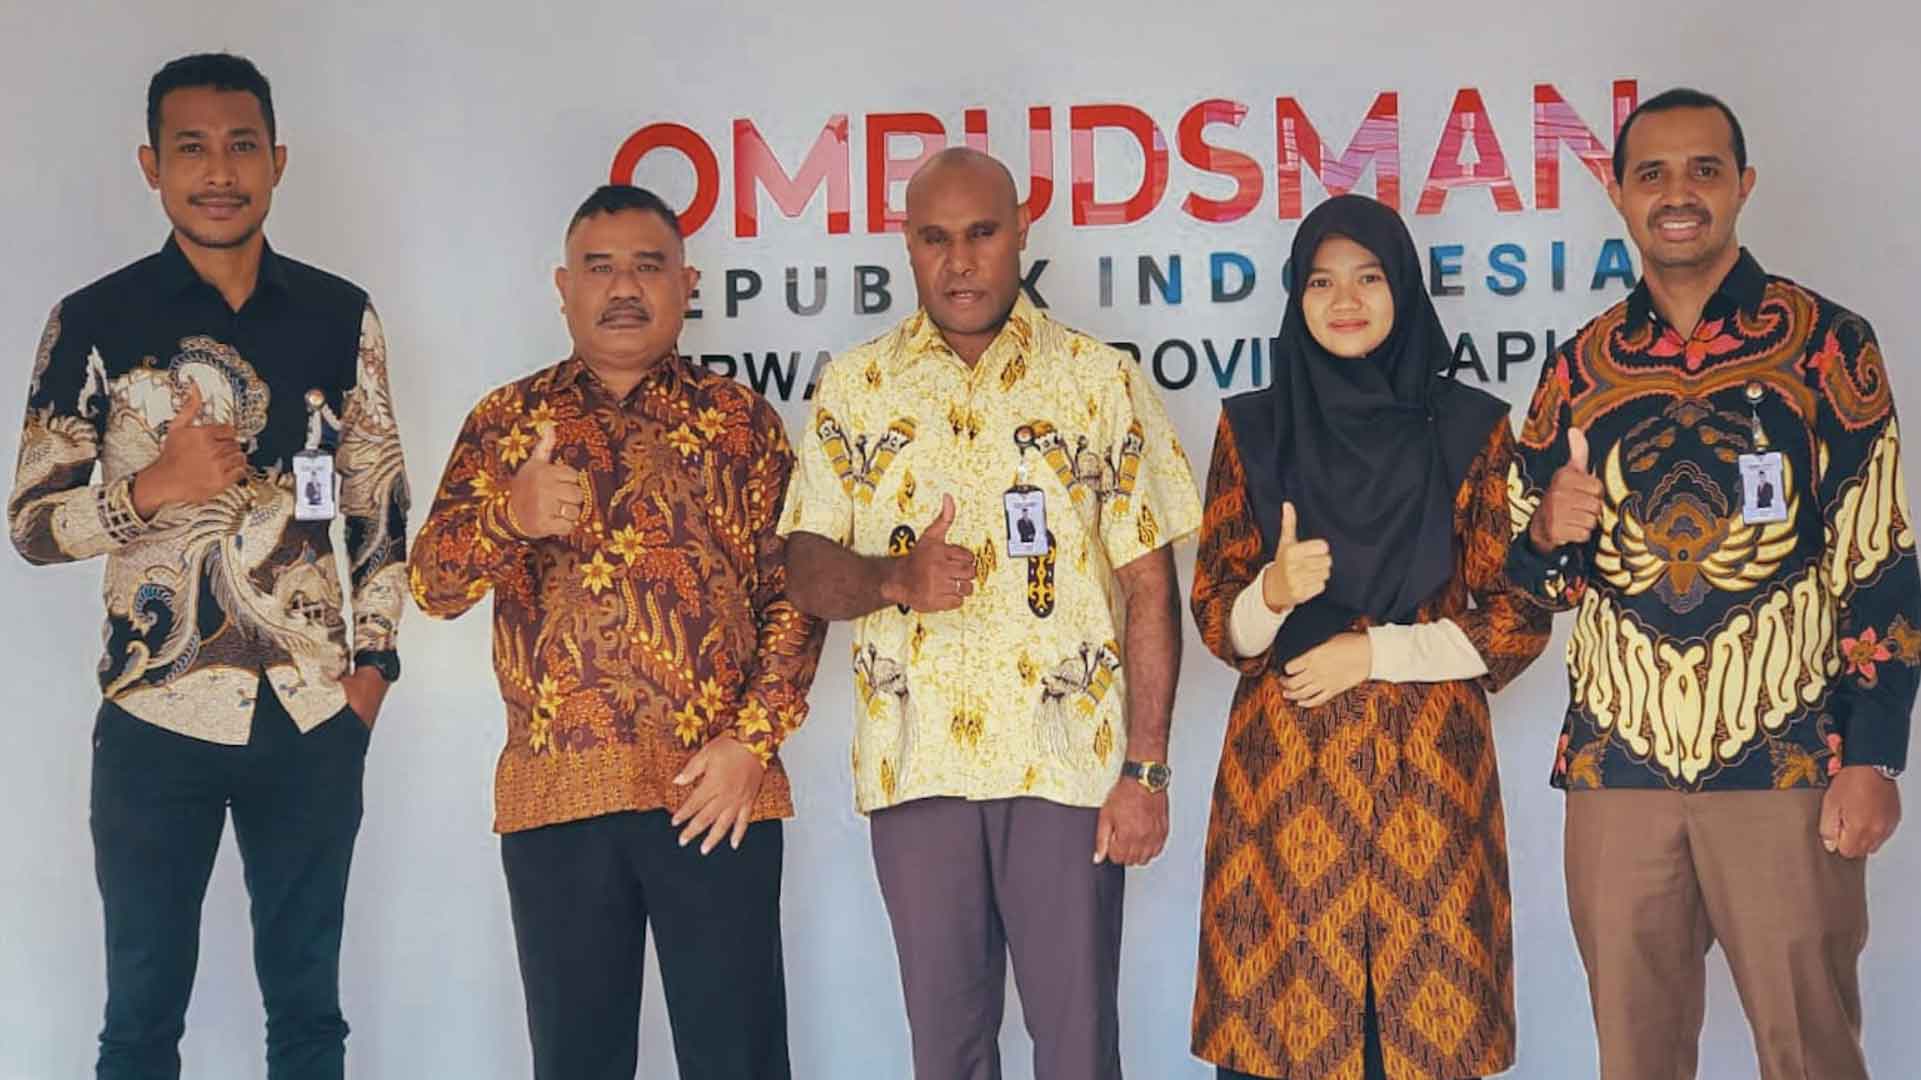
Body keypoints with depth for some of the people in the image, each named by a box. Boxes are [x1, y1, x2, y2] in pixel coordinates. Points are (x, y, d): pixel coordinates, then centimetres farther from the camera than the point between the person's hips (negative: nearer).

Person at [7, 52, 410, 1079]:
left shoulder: (342, 316, 4)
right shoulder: (95, 322, -2)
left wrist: (374, 656, 4)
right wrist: (150, 489, -17)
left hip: (315, 720, 2)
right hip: (157, 719, -2)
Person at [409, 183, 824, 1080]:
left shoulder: (743, 420, 9)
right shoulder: (506, 422, 11)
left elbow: (795, 594, 4)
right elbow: (433, 585, 3)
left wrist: (752, 742, -8)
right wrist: (510, 515, -18)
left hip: (715, 788, -1)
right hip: (554, 790, 1)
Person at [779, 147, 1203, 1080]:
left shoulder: (1102, 381, 3)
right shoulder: (853, 389, 9)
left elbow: (1150, 587, 1)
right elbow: (805, 571, 6)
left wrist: (1146, 769, -5)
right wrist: (896, 577, -16)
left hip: (1068, 760, -2)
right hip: (915, 761, 2)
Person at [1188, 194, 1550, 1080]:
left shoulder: (1472, 427, 3)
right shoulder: (1253, 428, 6)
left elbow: (1520, 618, 1)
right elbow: (1216, 618, 4)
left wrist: (1372, 652, -9)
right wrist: (1275, 591, -17)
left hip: (1428, 773, 0)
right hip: (1282, 773, 1)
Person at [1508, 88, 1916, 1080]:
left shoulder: (1828, 346, 0)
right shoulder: (1580, 367, 9)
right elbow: (1536, 580, 15)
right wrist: (1548, 532, -8)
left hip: (1786, 764, -3)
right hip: (1615, 767, 3)